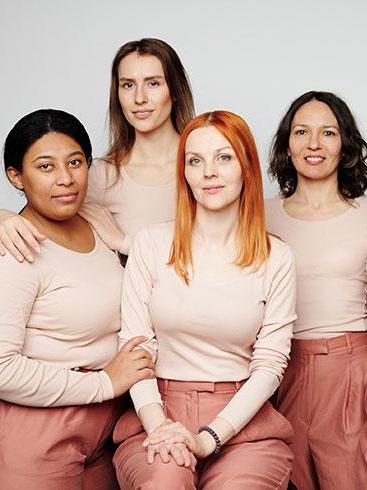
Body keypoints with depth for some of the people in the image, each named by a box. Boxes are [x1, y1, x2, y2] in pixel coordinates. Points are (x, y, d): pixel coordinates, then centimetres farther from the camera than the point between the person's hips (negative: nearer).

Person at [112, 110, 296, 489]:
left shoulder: (276, 259, 2)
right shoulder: (152, 243, 3)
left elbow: (270, 364, -1)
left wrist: (206, 438, -12)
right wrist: (157, 424, -14)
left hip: (242, 419, 1)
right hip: (158, 415, 0)